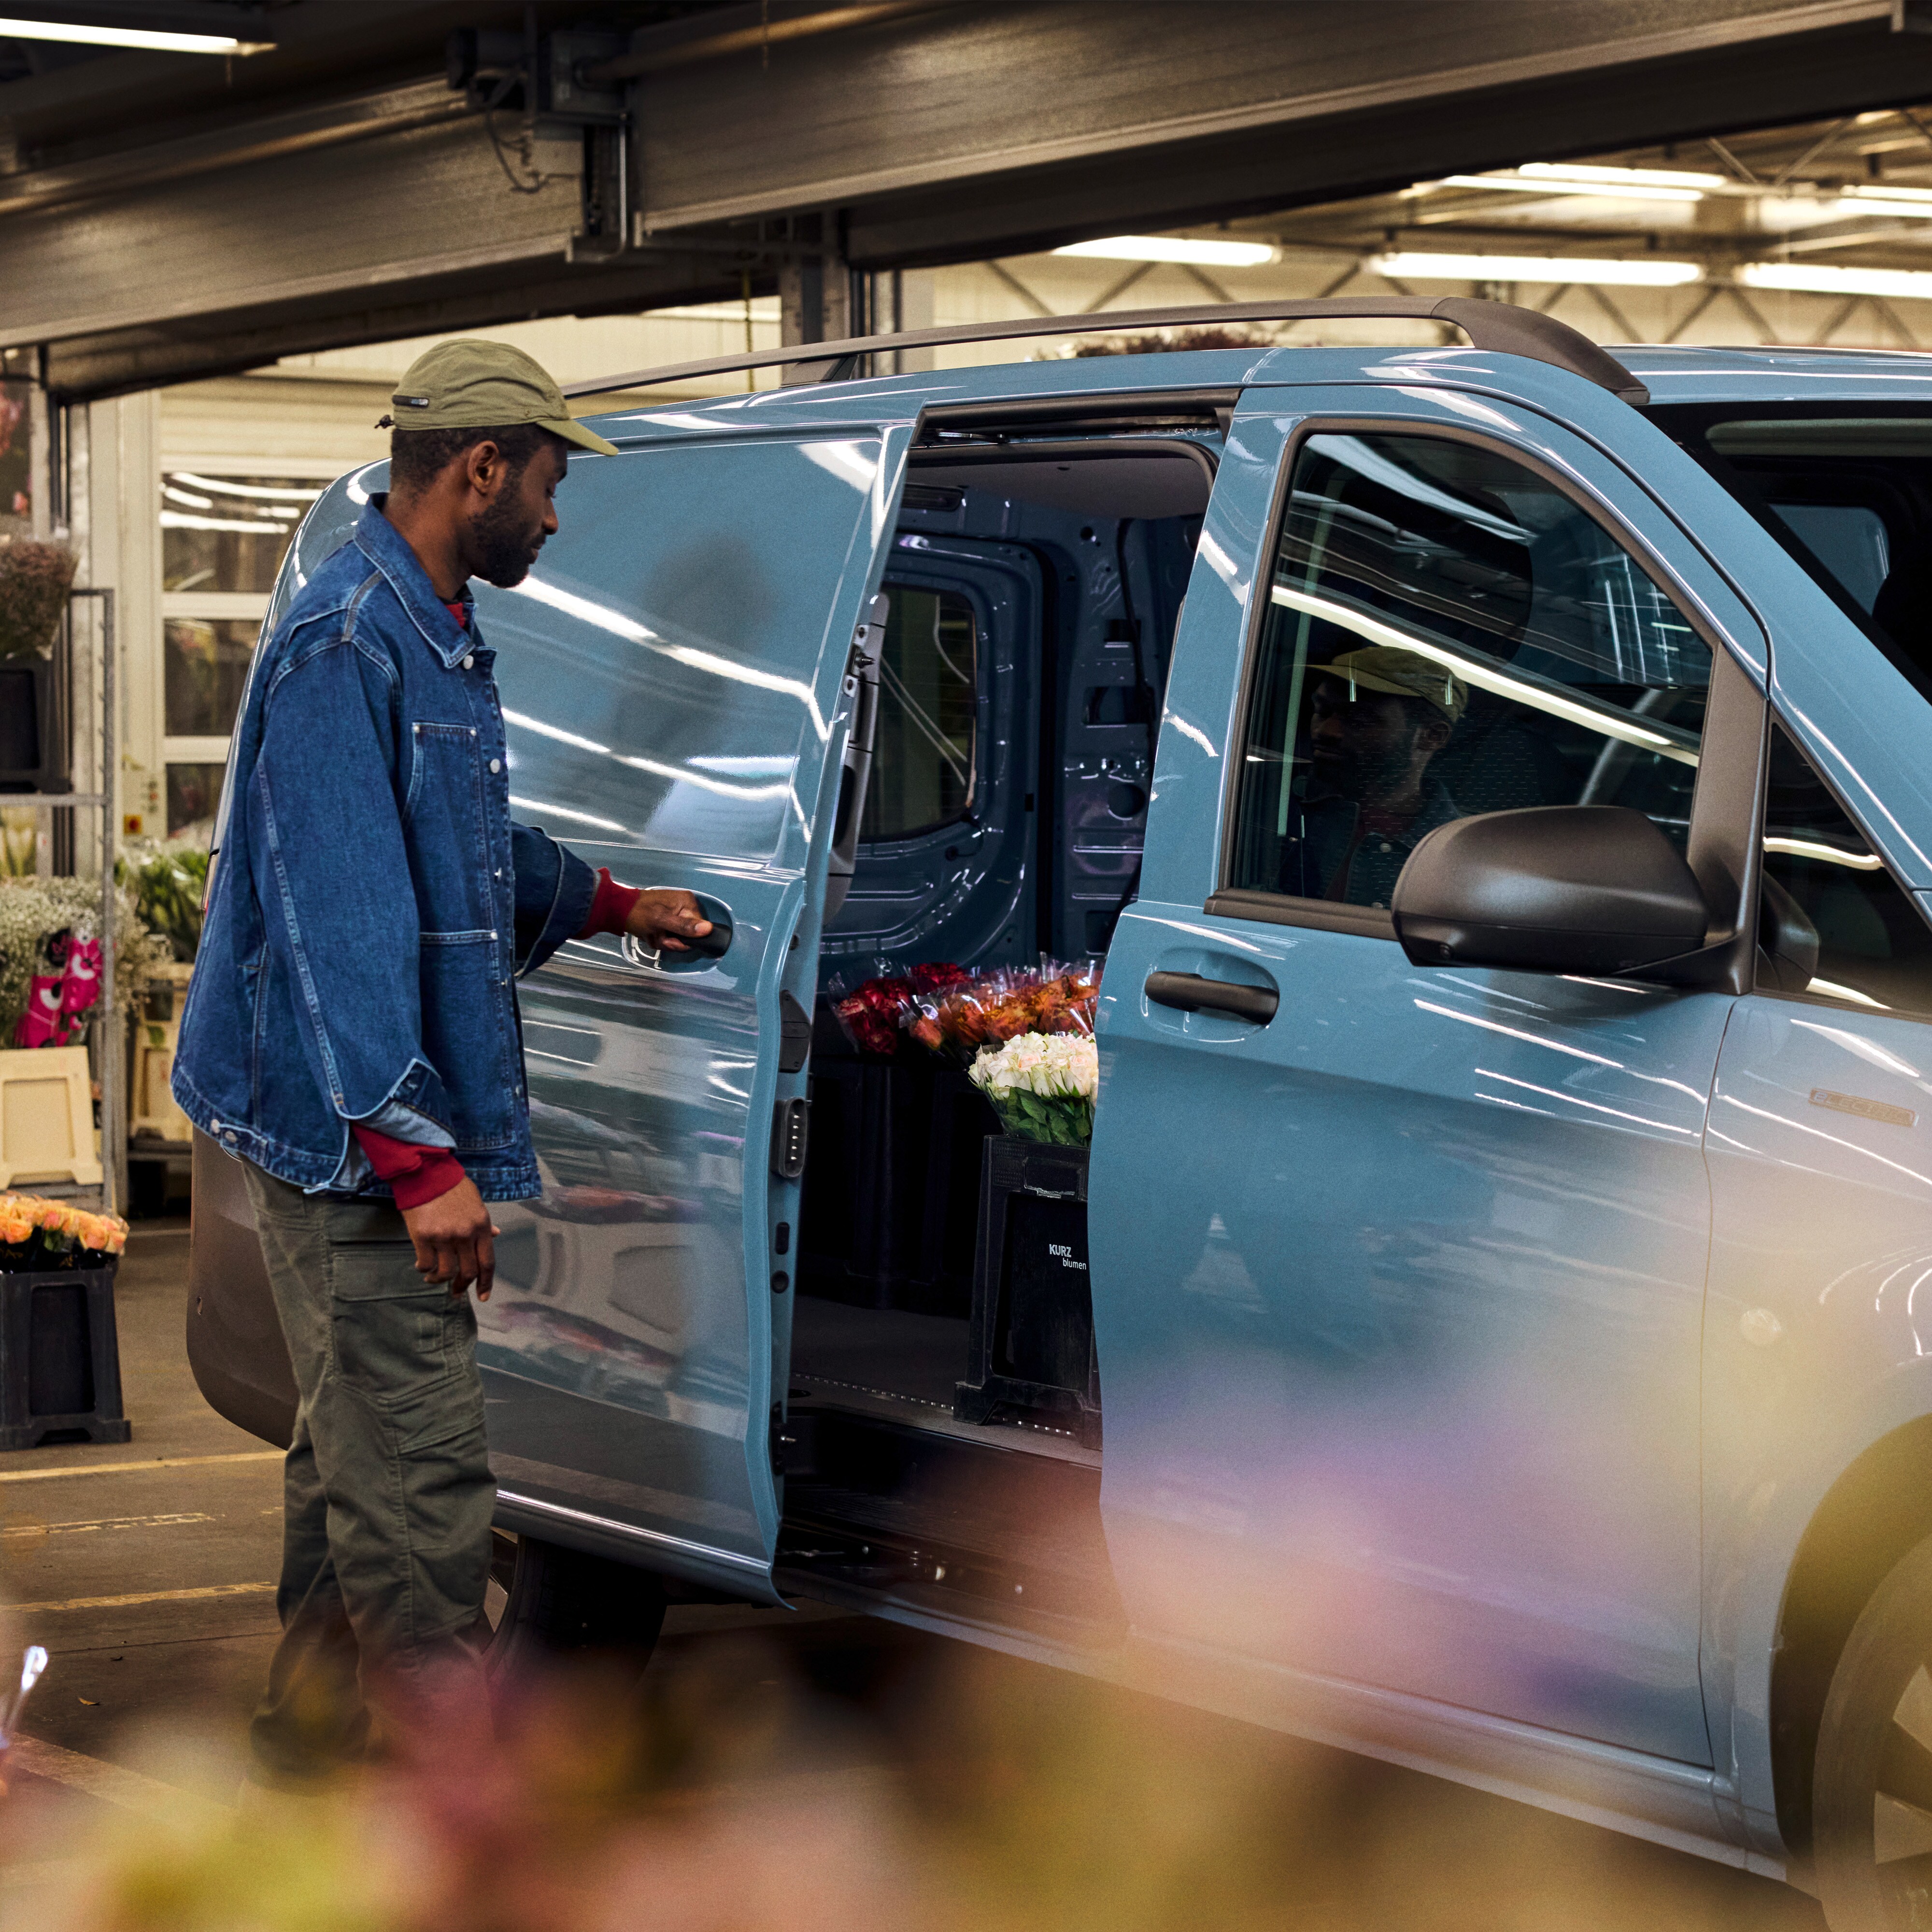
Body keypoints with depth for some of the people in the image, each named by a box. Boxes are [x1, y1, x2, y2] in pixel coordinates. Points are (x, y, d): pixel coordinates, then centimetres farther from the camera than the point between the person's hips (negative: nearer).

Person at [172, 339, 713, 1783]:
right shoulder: (344, 648, -18)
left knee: (357, 1453, 20)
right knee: (421, 1485, -10)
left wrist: (614, 906, 40)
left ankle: (314, 1744, 33)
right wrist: (420, 1159, -26)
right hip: (356, 1140, -11)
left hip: (371, 1143, 11)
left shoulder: (436, 635, 15)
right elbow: (341, 922, -24)